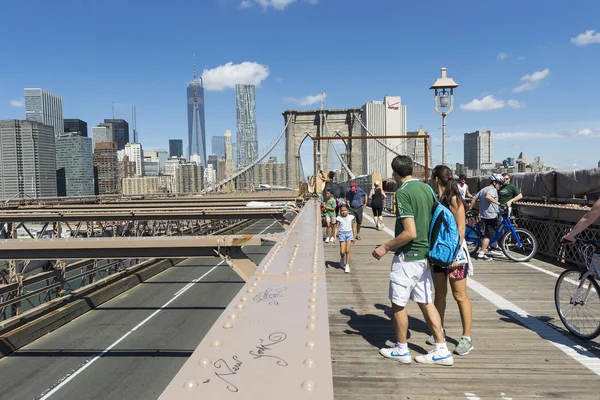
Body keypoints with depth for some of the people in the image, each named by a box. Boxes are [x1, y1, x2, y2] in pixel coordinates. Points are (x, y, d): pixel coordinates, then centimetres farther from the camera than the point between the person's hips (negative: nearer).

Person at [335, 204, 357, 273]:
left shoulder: (351, 217, 2)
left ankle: (347, 266, 4)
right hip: (342, 234, 0)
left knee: (347, 251, -5)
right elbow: (337, 228, 0)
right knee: (342, 251, -4)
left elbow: (354, 227, 8)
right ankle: (342, 259, 31)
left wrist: (354, 237, 8)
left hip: (349, 233, 0)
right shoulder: (339, 218, -1)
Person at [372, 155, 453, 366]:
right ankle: (442, 351, 18)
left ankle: (402, 350, 21)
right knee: (426, 302, 15)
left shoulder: (403, 192, -19)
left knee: (398, 303, 8)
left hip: (407, 257, -8)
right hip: (424, 254, 8)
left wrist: (385, 247, -14)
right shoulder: (427, 188, 6)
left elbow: (410, 233, -23)